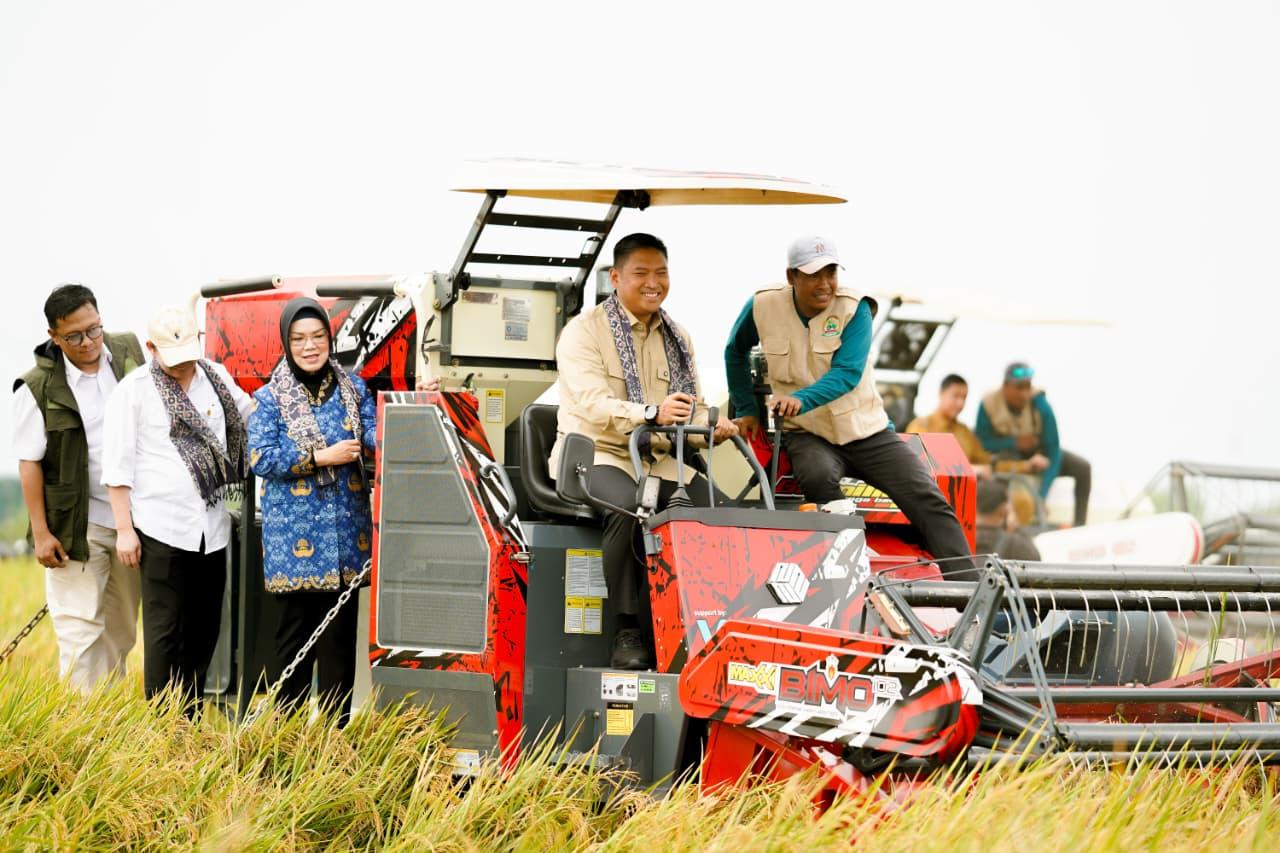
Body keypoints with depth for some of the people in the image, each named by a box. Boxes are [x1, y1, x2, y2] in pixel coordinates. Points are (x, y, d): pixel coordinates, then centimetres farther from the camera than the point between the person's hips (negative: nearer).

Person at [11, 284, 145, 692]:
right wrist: (41, 534, -10)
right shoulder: (38, 388, -11)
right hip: (78, 526, -5)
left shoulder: (129, 352, 1)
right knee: (80, 628, -5)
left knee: (121, 628, 12)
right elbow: (30, 463, -7)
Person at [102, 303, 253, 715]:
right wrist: (124, 529, -9)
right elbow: (117, 465, -5)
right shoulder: (133, 390, -5)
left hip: (213, 527, 5)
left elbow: (250, 415, 27)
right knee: (165, 630, -3)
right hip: (162, 527, -5)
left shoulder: (217, 378, 8)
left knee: (204, 630, 9)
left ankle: (192, 720, 18)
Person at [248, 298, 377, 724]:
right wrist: (321, 457, -14)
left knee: (340, 631, 4)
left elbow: (376, 436, 1)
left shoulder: (352, 388, 11)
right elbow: (260, 458, -9)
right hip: (295, 534, -3)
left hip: (346, 530, 3)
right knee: (294, 631, 2)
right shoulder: (270, 399, 1)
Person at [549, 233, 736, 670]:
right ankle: (628, 632, -30)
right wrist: (651, 413, -37)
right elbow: (595, 404, -19)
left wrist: (712, 427, -12)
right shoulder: (584, 331, -4)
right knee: (628, 506, -38)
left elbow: (691, 412, 13)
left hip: (660, 460, 6)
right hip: (596, 454, -6)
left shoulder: (676, 339, 17)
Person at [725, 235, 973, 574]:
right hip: (806, 434, 0)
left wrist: (801, 400, -40)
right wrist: (746, 410, 16)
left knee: (928, 499, -14)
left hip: (866, 431, 1)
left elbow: (847, 374, -23)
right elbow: (735, 353, 17)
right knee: (819, 475, -37)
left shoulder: (854, 308, -11)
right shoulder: (763, 307, -5)